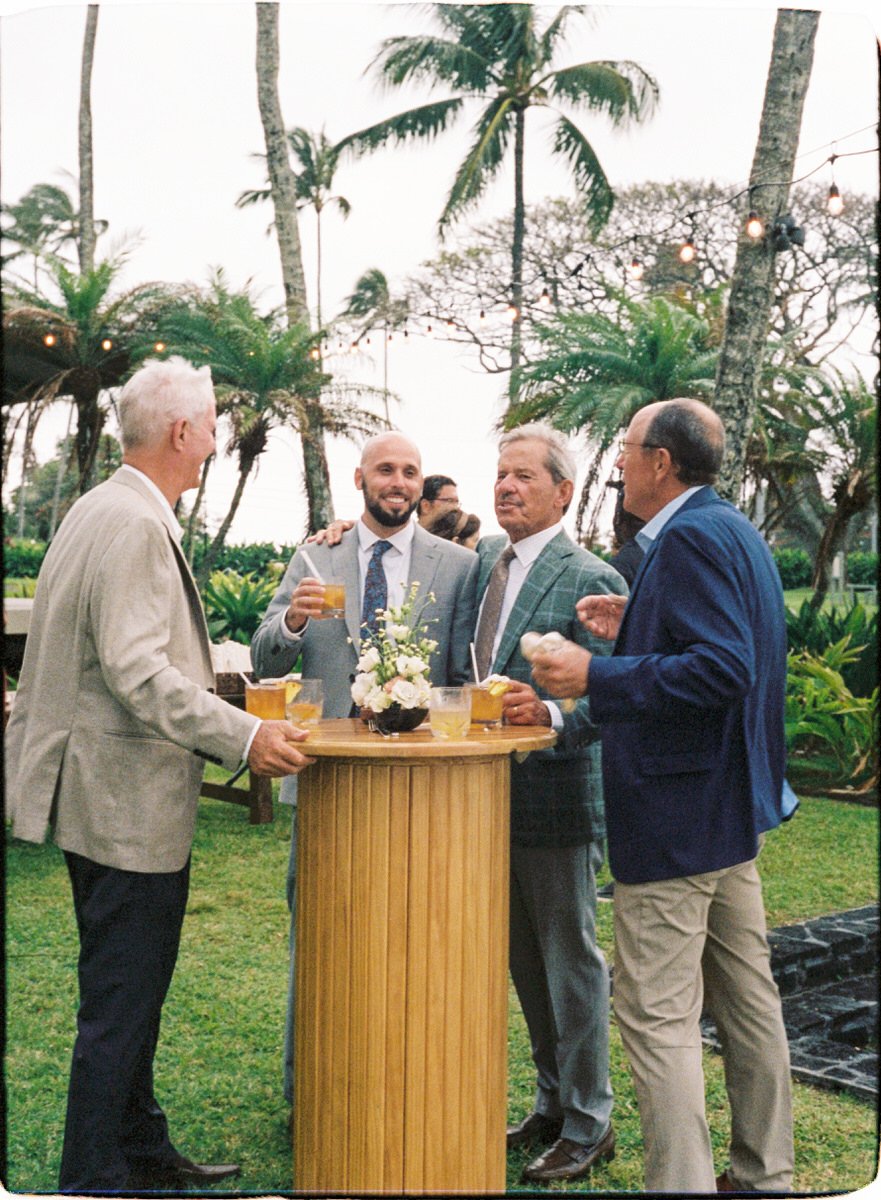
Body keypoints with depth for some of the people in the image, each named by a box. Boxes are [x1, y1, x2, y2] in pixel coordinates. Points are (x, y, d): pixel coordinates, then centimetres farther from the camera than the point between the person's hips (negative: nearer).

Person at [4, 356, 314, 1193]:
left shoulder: (95, 509, 12)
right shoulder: (135, 524, -20)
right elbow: (135, 670, -27)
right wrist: (242, 738, -27)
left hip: (107, 795, 11)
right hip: (129, 803, -11)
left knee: (127, 993, 20)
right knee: (121, 1004, 1)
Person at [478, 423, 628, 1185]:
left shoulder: (592, 581, -13)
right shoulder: (483, 560, 9)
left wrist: (550, 714, -33)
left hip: (557, 794, -7)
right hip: (493, 793, 7)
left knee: (571, 960, 5)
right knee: (526, 961, 18)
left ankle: (587, 1125, 22)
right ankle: (552, 1104, 35)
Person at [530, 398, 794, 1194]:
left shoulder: (692, 537, -17)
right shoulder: (735, 531, 14)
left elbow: (722, 671, -27)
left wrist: (597, 675, -24)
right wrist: (633, 632, 12)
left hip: (675, 816, -11)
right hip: (732, 802, 11)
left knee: (657, 1014, -3)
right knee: (746, 995, 18)